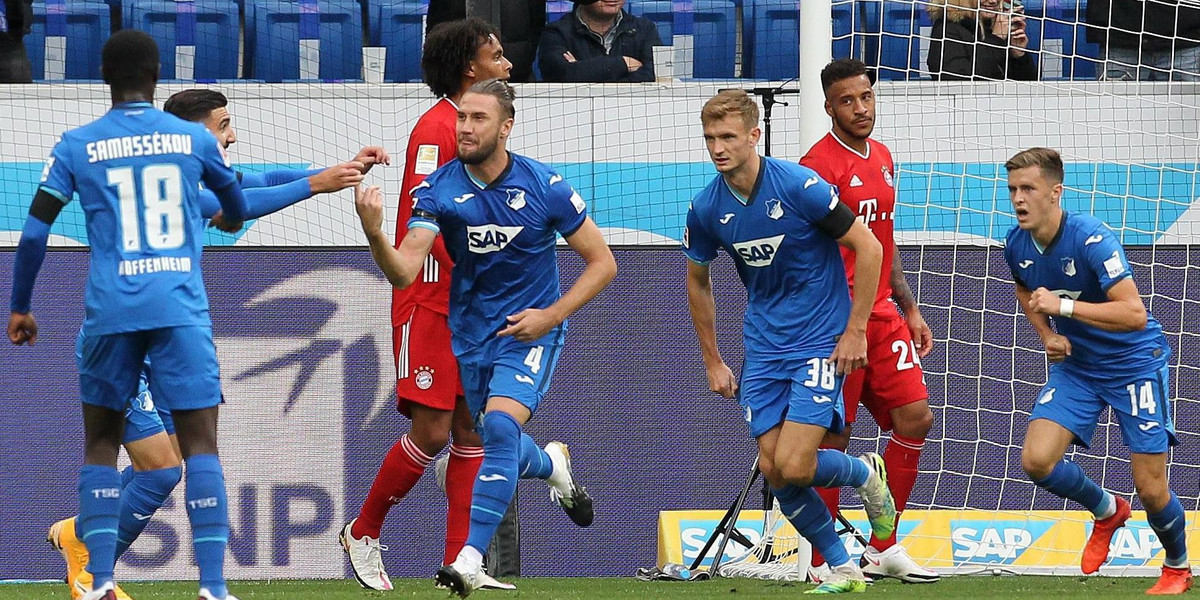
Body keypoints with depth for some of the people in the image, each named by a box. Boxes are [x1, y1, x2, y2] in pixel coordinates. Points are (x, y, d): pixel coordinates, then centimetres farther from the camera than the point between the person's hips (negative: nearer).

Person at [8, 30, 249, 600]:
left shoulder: (77, 146, 5)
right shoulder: (194, 139, 8)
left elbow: (35, 232, 2)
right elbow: (236, 209, 27)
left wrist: (20, 308, 13)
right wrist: (227, 219, 51)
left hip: (111, 311, 1)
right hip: (181, 309, -1)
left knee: (101, 441, 14)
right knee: (200, 441, -3)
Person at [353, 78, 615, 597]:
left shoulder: (544, 187, -14)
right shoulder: (439, 190, -12)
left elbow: (602, 262, -4)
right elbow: (404, 272, -23)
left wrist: (550, 315, -15)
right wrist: (374, 234, -44)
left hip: (529, 329, -3)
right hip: (468, 334, 3)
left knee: (500, 425, -26)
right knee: (502, 450, 15)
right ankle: (551, 464, 53)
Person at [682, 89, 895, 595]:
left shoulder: (800, 187, -18)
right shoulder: (706, 208, -3)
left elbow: (867, 248, -10)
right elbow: (697, 281, 15)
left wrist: (855, 331, -11)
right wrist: (712, 361, 15)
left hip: (821, 342, -5)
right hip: (764, 348, 5)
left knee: (794, 467, -16)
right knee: (773, 471, -2)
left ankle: (866, 474, 16)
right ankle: (842, 568, 14)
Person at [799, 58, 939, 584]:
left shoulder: (881, 158, 15)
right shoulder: (819, 165, -12)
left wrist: (909, 308, 22)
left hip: (883, 314, 8)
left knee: (915, 418, 2)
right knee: (832, 439, -3)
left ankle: (883, 549, 12)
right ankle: (822, 565, 5)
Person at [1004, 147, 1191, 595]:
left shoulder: (1092, 239, -26)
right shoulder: (1016, 245, -6)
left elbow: (1135, 314, -33)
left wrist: (1064, 306, -38)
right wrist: (1047, 335, 0)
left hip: (1134, 364, -6)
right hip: (1075, 366, 6)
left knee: (1150, 488, -5)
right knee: (1036, 461, -13)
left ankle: (1177, 567, 25)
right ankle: (1106, 511, 17)